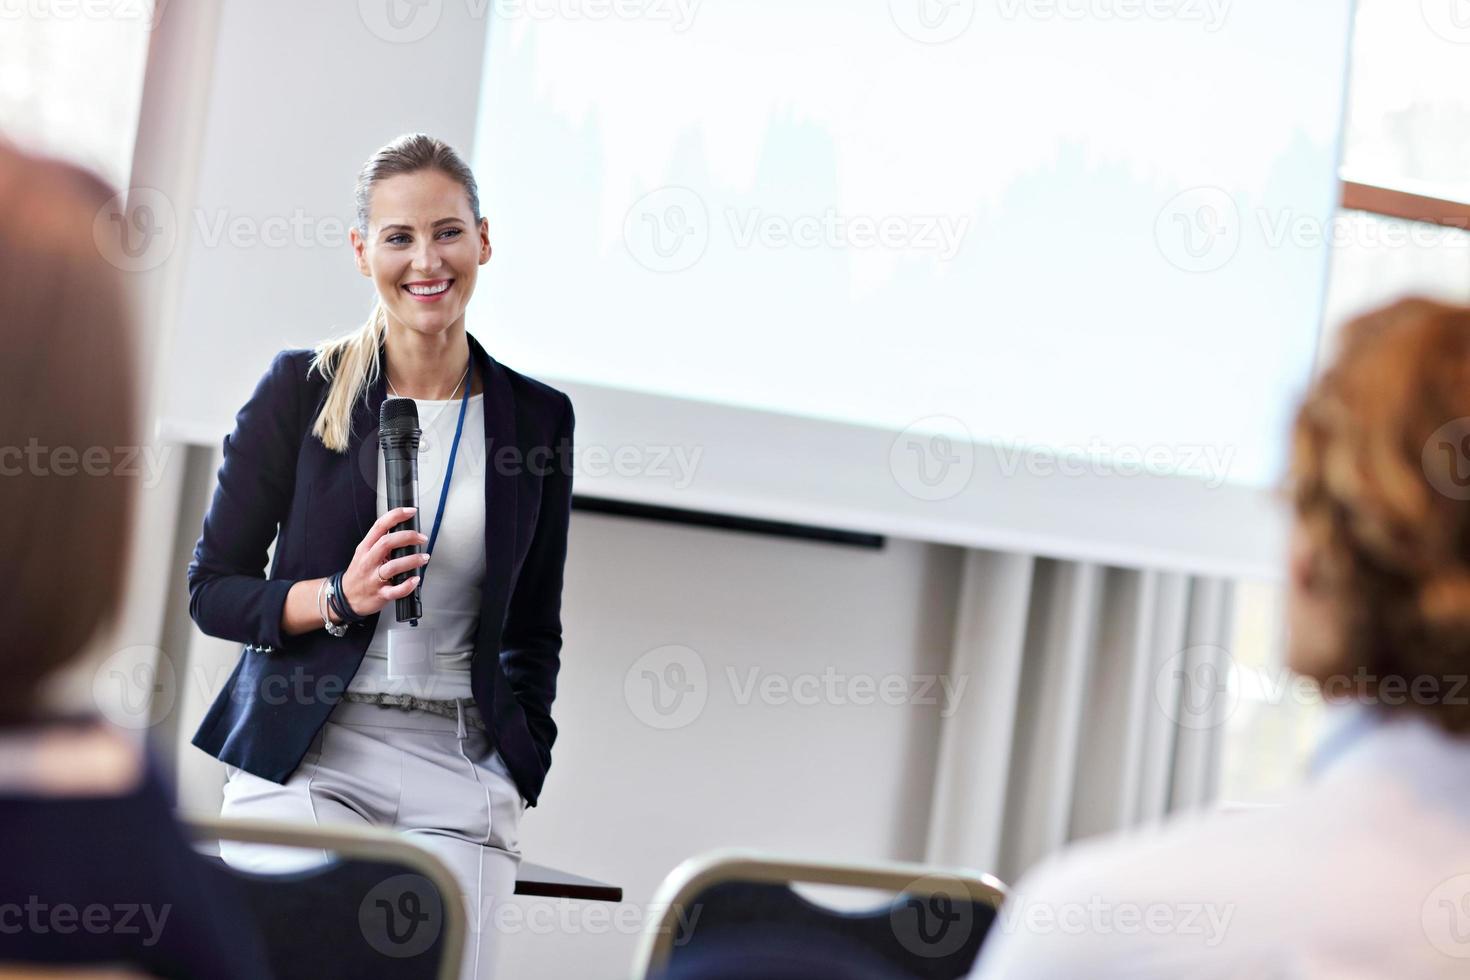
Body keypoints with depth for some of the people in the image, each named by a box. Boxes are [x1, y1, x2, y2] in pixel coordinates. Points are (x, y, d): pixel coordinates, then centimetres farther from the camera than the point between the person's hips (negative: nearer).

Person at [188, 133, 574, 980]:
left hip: (462, 775, 2)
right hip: (305, 755, -1)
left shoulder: (538, 417, 8)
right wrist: (340, 598, -13)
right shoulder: (302, 390, 1)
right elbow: (211, 590, 4)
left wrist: (521, 773, 6)